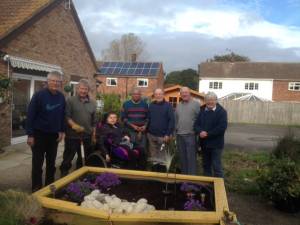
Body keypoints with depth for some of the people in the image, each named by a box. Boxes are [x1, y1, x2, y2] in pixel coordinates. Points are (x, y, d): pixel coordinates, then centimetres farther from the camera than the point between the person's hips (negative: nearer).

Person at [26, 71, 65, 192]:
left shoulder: (61, 97, 2)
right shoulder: (39, 95, -12)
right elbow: (30, 115, -13)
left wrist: (61, 131, 3)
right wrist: (30, 135, -15)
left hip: (54, 134, 5)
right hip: (39, 134, -4)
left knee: (51, 162, 14)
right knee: (37, 163, 4)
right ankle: (36, 189, 16)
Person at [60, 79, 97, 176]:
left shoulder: (92, 103, 8)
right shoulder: (70, 100, -4)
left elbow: (94, 120, 11)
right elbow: (66, 116, -10)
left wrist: (94, 134, 10)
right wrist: (73, 125, -25)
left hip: (87, 135, 4)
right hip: (72, 135, -4)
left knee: (88, 157, 15)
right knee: (68, 157, 6)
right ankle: (64, 174, 22)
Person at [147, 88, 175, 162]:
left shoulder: (168, 105, -3)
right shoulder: (151, 105, 9)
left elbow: (172, 120, -8)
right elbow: (148, 119, 12)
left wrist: (168, 134, -14)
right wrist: (147, 130, 4)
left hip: (162, 136, -4)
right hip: (151, 135, 4)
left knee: (161, 156, 5)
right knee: (153, 155, 13)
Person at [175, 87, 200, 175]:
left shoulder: (196, 104, -6)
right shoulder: (178, 105, 13)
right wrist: (176, 129, 13)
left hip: (190, 135, -6)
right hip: (179, 135, 6)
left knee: (191, 158, -2)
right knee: (182, 157, 13)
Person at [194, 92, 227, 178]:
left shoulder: (221, 111, -7)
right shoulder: (202, 111, 9)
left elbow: (222, 127, -18)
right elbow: (196, 124, 4)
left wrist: (208, 134, -19)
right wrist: (200, 132, -18)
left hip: (216, 144, -6)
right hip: (204, 143, 6)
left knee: (216, 166, -2)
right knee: (206, 165, 16)